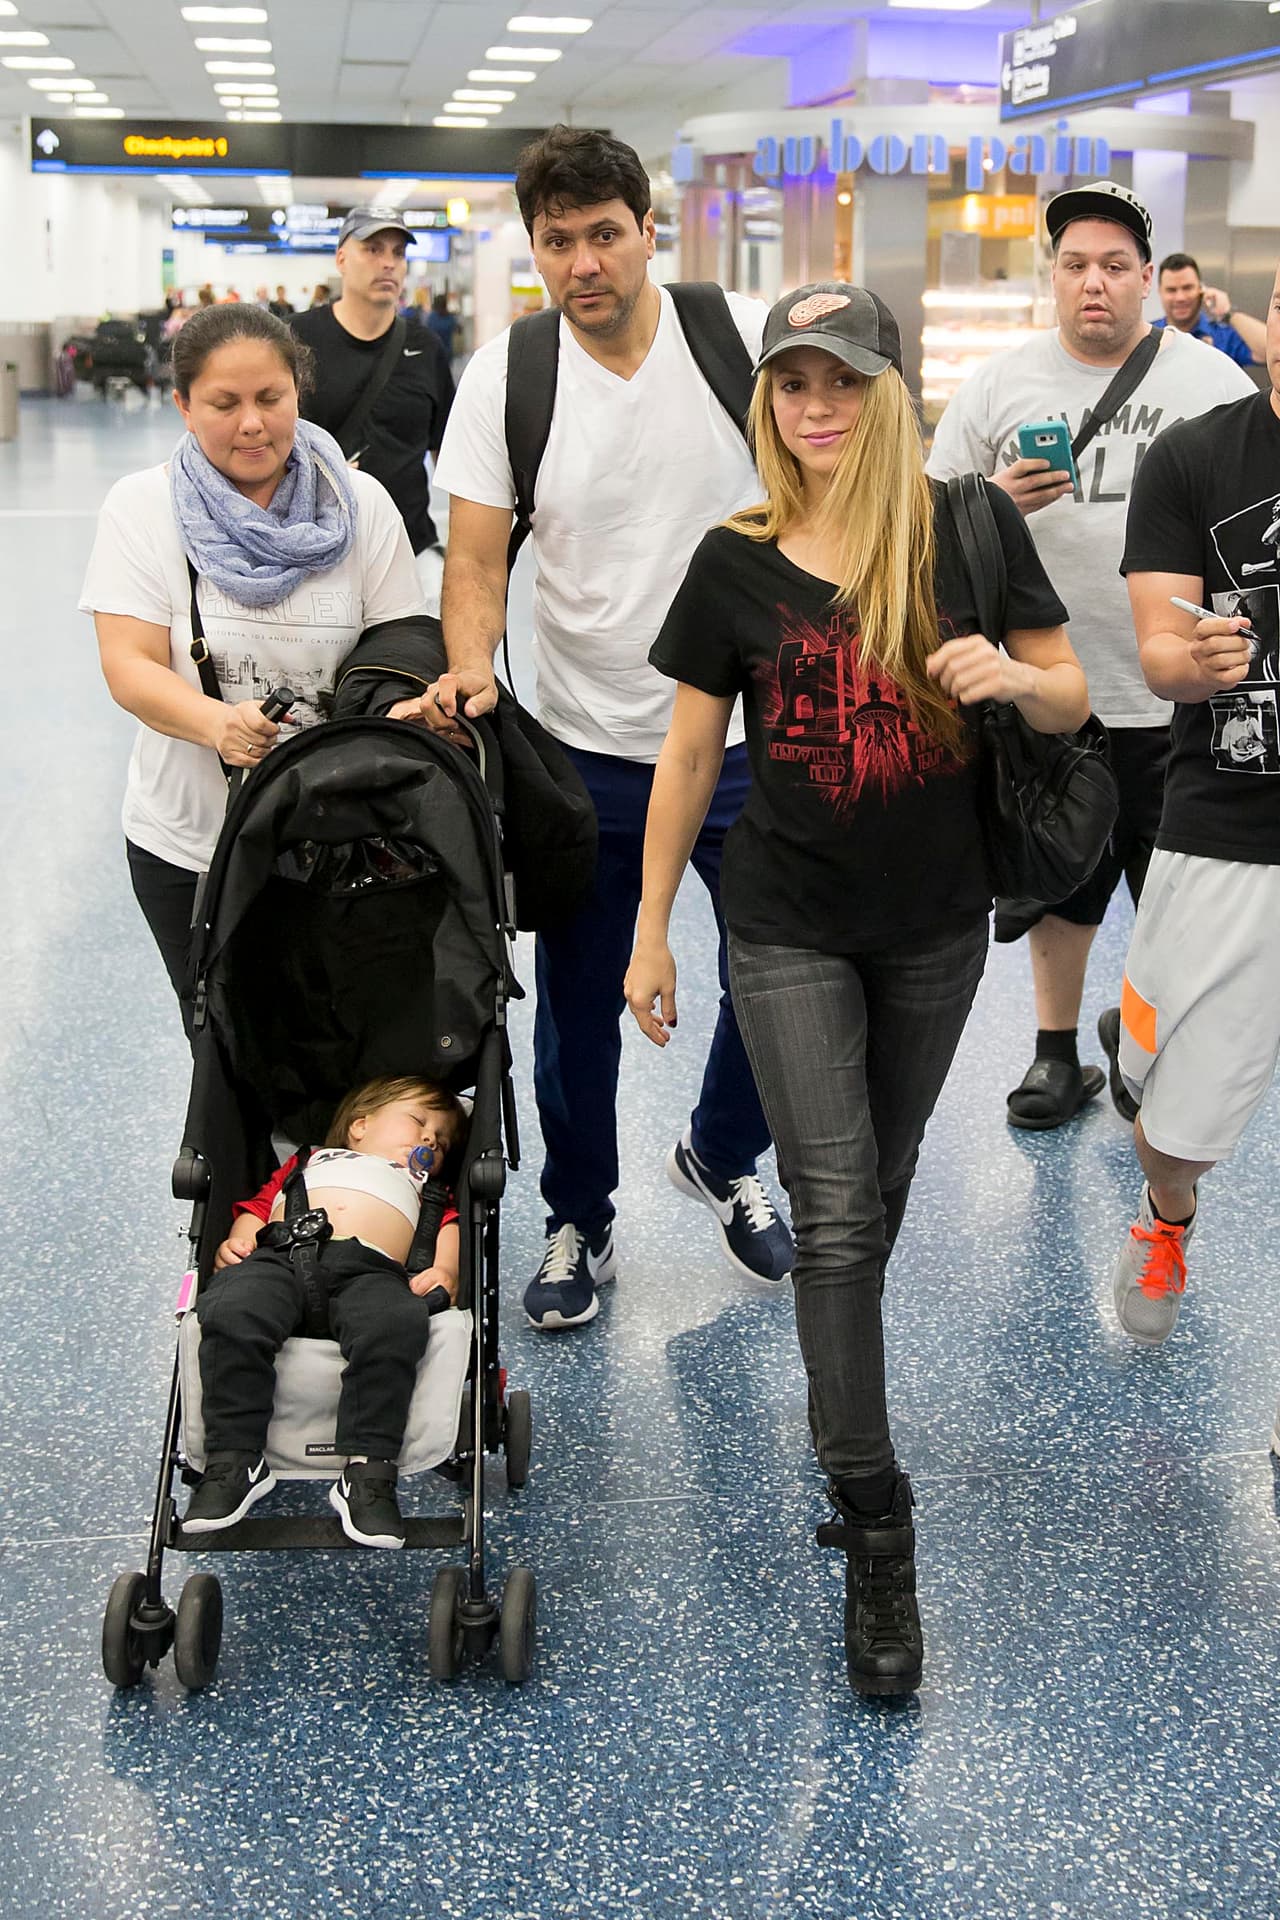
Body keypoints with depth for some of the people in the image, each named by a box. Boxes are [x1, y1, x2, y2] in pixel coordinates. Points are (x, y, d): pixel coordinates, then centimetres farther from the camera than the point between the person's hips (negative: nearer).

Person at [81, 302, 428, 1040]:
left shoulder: (361, 503, -1)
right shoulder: (141, 506, -5)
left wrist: (404, 708, -23)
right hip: (189, 846, 0)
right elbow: (130, 665, -12)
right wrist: (218, 722, -32)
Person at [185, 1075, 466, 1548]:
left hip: (369, 1272, 0)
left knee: (397, 1326, -36)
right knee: (231, 1315, -33)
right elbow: (259, 1204, 29)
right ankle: (235, 1461, -25)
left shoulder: (428, 1189, 42)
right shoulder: (309, 1160, 42)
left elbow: (451, 1226, 22)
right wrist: (235, 1243, 8)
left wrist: (443, 1270, 0)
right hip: (278, 1256, 0)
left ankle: (368, 1471, -34)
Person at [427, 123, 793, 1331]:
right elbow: (476, 557, -8)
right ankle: (578, 1223, 34)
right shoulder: (502, 377, -8)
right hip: (587, 746, 0)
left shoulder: (749, 338, -8)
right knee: (579, 1004, 11)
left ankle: (722, 1159, 42)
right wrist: (471, 669, -27)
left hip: (748, 731, 1)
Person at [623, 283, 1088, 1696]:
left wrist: (1014, 675, -22)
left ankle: (838, 1399, 40)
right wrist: (650, 933, 4)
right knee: (835, 1211, -5)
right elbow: (688, 754, 2)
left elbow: (1073, 700, 1)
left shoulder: (970, 529, -5)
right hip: (789, 928, -1)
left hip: (935, 923, 1)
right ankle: (875, 1533, 0)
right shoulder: (736, 562, -4)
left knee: (879, 1190, 16)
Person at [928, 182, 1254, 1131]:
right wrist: (997, 502, -14)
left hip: (1174, 697, -1)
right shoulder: (1001, 384, 4)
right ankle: (1058, 1052, 32)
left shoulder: (1215, 383, 1)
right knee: (1061, 883, 15)